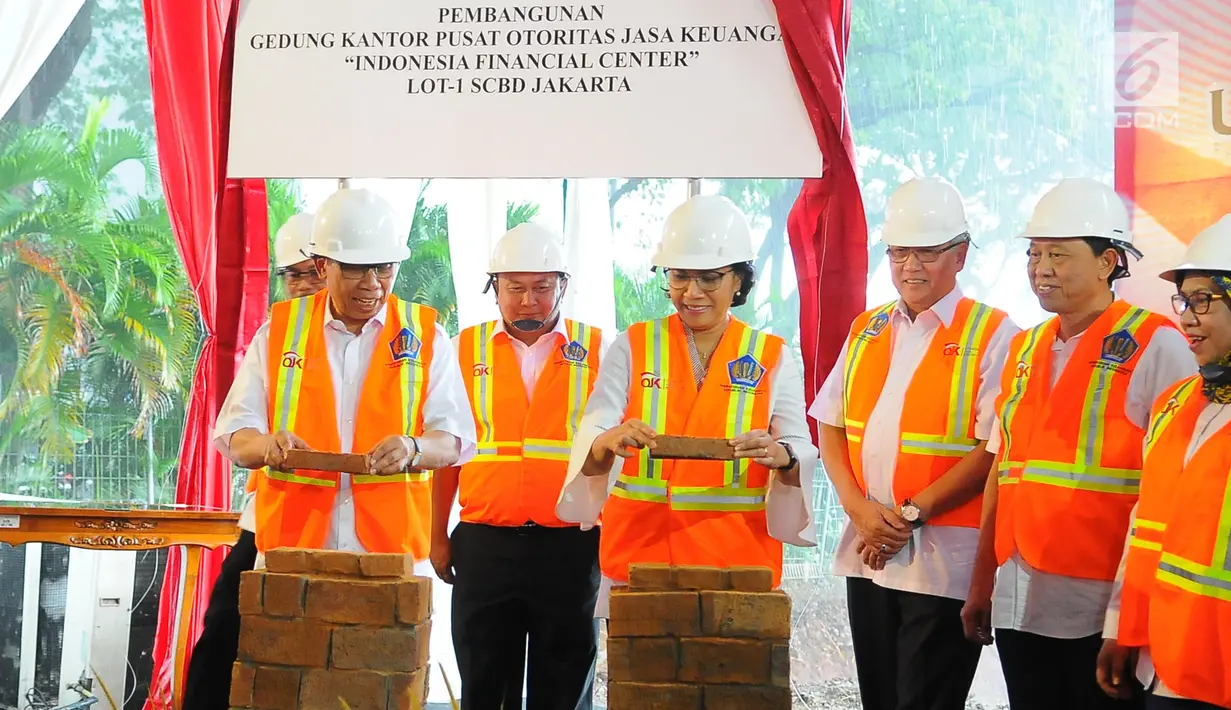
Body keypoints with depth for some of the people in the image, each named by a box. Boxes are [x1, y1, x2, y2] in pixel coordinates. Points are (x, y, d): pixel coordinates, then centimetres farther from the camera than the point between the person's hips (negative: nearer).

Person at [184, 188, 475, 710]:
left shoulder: (425, 335, 7)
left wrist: (412, 449, -19)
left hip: (391, 548, 0)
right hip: (291, 546, 1)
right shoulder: (279, 329, 9)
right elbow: (232, 432, 7)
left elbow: (455, 438, 3)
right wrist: (264, 444, -17)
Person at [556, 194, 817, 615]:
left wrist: (780, 456, -23)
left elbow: (801, 451, -1)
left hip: (739, 558, 0)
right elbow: (590, 437, -3)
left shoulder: (772, 357, 5)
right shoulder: (632, 348, 5)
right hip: (640, 553, 0)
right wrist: (608, 443, -26)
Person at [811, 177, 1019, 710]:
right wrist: (859, 509, -5)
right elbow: (831, 426, 10)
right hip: (868, 551, 6)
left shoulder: (991, 335, -6)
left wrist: (911, 514, -15)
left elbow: (995, 448, -13)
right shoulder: (865, 331, 12)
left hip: (944, 558, -5)